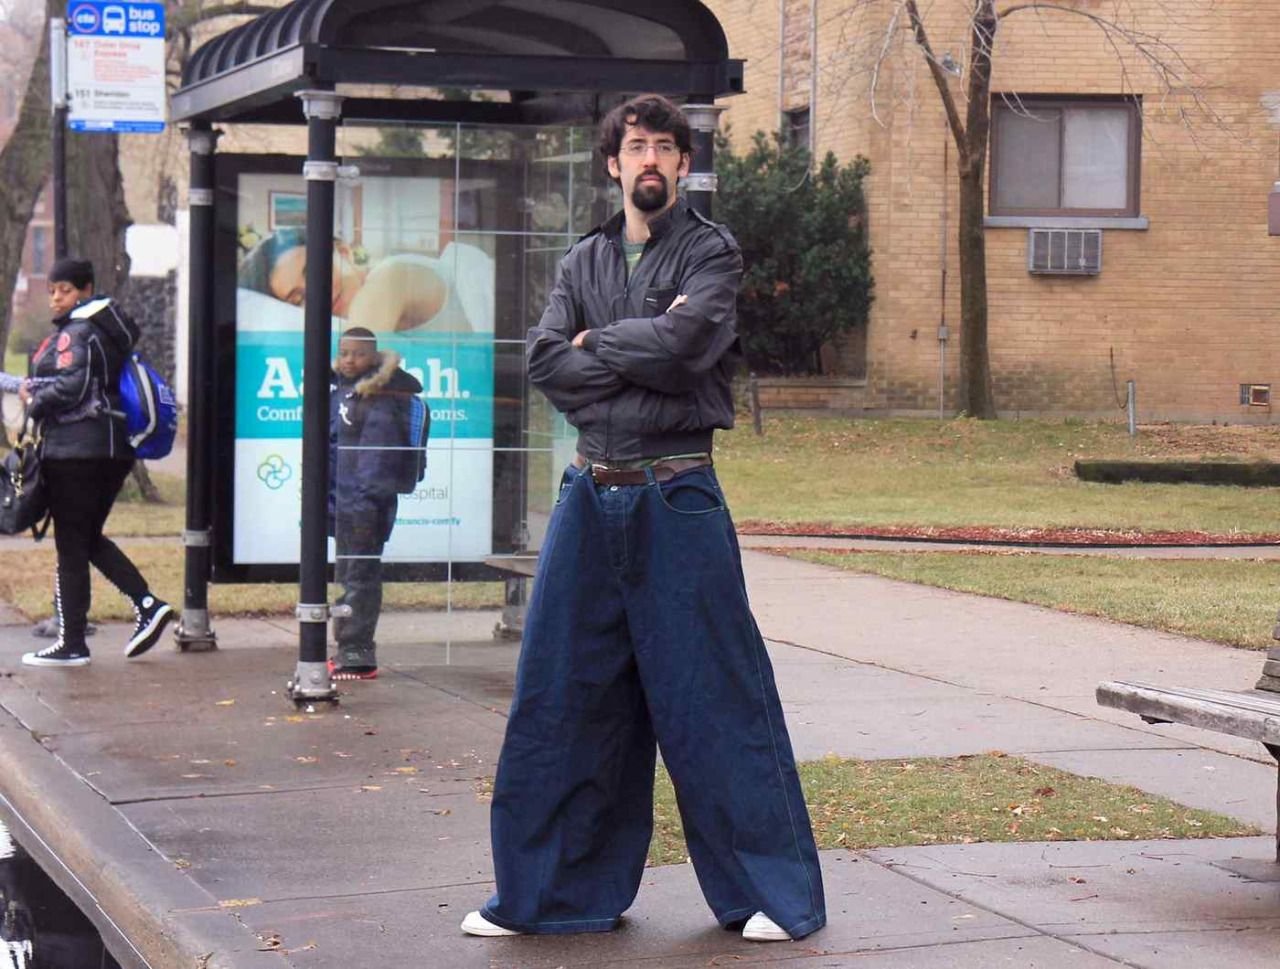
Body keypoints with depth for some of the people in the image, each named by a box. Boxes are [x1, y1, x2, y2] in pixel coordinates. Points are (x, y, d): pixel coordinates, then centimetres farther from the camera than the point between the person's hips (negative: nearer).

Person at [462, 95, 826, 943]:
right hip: (592, 494, 5)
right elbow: (545, 361, -2)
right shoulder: (585, 261, 13)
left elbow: (682, 339, -18)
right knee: (563, 696, 6)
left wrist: (597, 343, -4)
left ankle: (774, 892, 7)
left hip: (678, 500, -4)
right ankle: (557, 890, 17)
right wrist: (644, 363, -11)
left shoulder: (711, 252, 0)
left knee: (711, 697, -2)